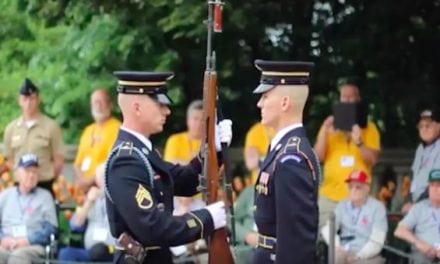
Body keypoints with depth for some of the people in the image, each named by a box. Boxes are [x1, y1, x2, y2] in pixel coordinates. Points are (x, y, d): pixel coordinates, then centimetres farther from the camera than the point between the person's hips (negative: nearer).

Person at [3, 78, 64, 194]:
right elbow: (9, 160, 14)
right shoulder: (11, 129, 10)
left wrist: (49, 180, -2)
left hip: (44, 185, -3)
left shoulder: (51, 126, -1)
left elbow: (58, 160, 0)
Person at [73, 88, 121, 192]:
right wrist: (80, 180, -1)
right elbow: (78, 163, 19)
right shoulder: (88, 130, 19)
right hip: (84, 187, 6)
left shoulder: (116, 128, -5)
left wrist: (91, 180, -13)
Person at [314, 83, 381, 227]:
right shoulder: (329, 126, 11)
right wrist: (324, 132, -9)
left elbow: (373, 159, -3)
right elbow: (318, 157, 3)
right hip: (330, 195, 2)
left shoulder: (368, 128, 6)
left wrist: (359, 142, -20)